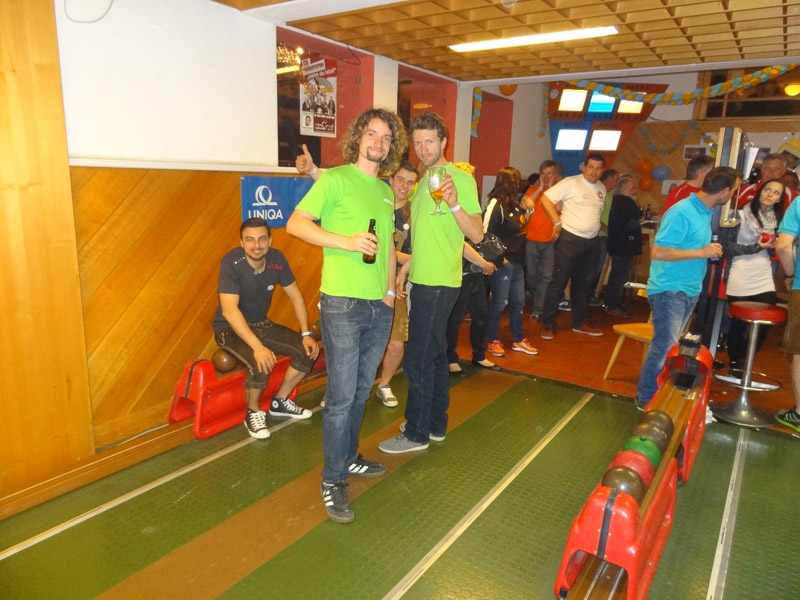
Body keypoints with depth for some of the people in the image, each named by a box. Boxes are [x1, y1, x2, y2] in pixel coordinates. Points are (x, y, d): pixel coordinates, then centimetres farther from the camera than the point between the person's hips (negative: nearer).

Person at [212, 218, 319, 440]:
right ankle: (253, 413, -2)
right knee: (261, 363, -32)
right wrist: (257, 347, -42)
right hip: (230, 329, -6)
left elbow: (296, 297, -1)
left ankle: (280, 402, 14)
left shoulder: (276, 259, -10)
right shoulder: (231, 263, -25)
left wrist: (306, 334, -10)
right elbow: (229, 310, -33)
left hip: (261, 324, 6)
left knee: (308, 351, -8)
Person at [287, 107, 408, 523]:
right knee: (341, 395, -2)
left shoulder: (386, 191, 17)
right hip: (342, 304, -6)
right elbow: (296, 223, -9)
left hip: (379, 306, 7)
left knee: (361, 390, 16)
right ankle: (332, 480, 14)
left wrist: (390, 289, 14)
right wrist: (347, 242, -18)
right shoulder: (336, 178, -3)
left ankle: (348, 457, 34)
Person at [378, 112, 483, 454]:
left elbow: (477, 235, -17)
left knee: (418, 361, -4)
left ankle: (416, 433, 11)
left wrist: (454, 203, -30)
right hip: (423, 281, 9)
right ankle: (436, 424, 29)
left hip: (439, 284, -9)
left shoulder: (461, 178, -11)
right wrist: (407, 267, 18)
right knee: (435, 354, 16)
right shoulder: (425, 180, 15)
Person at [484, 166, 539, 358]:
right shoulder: (496, 205, -15)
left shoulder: (514, 204, 10)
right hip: (503, 263, -9)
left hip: (517, 262, 9)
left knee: (518, 302, 15)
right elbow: (487, 235, -19)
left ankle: (518, 340, 28)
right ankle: (493, 341, 18)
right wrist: (498, 259, -18)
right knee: (499, 303, 2)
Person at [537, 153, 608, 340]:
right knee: (559, 282, -3)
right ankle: (548, 324, 4)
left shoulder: (602, 188, 11)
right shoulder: (570, 183, -10)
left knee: (584, 283, 14)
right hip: (570, 239, -7)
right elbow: (545, 199, -15)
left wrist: (595, 227, 10)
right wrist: (557, 222, -14)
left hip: (592, 241, 7)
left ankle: (580, 322, 26)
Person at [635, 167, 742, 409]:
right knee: (666, 347, -6)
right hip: (670, 290, -9)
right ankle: (646, 398, 7)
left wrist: (711, 251, 6)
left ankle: (659, 393, 26)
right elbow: (658, 252, -24)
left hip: (690, 290, 9)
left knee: (670, 345, 15)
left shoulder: (705, 212, 8)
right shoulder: (682, 212, -18)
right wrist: (702, 253, -21)